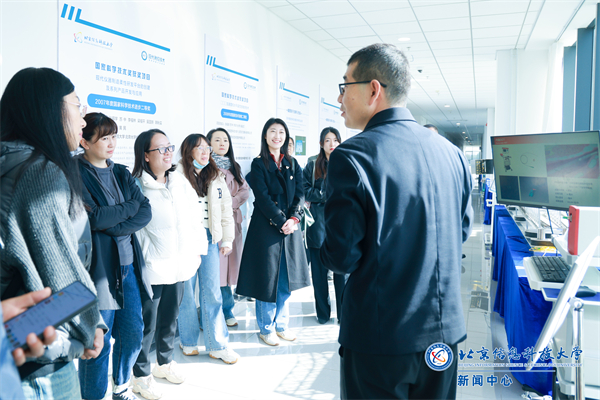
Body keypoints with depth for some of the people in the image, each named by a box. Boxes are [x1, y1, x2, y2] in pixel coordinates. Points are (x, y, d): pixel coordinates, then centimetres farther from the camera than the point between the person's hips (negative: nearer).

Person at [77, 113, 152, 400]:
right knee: (98, 341, 2)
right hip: (98, 267, -6)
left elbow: (146, 212, 2)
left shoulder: (121, 173, 12)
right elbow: (93, 217, -19)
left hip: (128, 263, 6)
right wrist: (131, 206, -5)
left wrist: (113, 226, -13)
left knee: (133, 331, 13)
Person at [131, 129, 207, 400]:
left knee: (170, 317, 20)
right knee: (147, 323, 5)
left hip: (180, 264, 6)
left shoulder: (181, 181, 7)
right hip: (151, 267, -6)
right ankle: (141, 375, 24)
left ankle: (165, 362, 40)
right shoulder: (136, 186, -12)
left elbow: (195, 217, 12)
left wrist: (197, 250, 10)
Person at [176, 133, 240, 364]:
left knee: (212, 291, 4)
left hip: (209, 238, 4)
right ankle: (188, 341, 24)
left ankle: (218, 345, 11)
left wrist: (227, 239, 11)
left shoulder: (216, 177, 13)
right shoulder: (177, 175, -3)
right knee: (186, 291, 6)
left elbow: (225, 209, 15)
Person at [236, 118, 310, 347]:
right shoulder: (258, 164, -1)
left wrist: (294, 218, -11)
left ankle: (281, 325, 23)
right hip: (266, 227, -4)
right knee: (267, 277, 2)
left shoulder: (292, 165, 12)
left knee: (286, 277, 9)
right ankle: (266, 328, 16)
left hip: (290, 227, 4)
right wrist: (281, 222, -15)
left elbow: (299, 193, 5)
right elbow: (263, 197, -10)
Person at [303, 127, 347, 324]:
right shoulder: (312, 166, 10)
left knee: (342, 270, -2)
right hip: (318, 224, 1)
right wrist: (328, 195, -9)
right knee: (319, 271, 6)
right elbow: (305, 191, 0)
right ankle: (323, 313, 19)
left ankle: (344, 314, 10)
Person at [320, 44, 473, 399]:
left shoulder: (352, 157, -19)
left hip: (380, 335, -5)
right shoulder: (451, 153, 0)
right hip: (444, 331, 6)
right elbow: (462, 230, 11)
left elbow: (341, 258, -18)